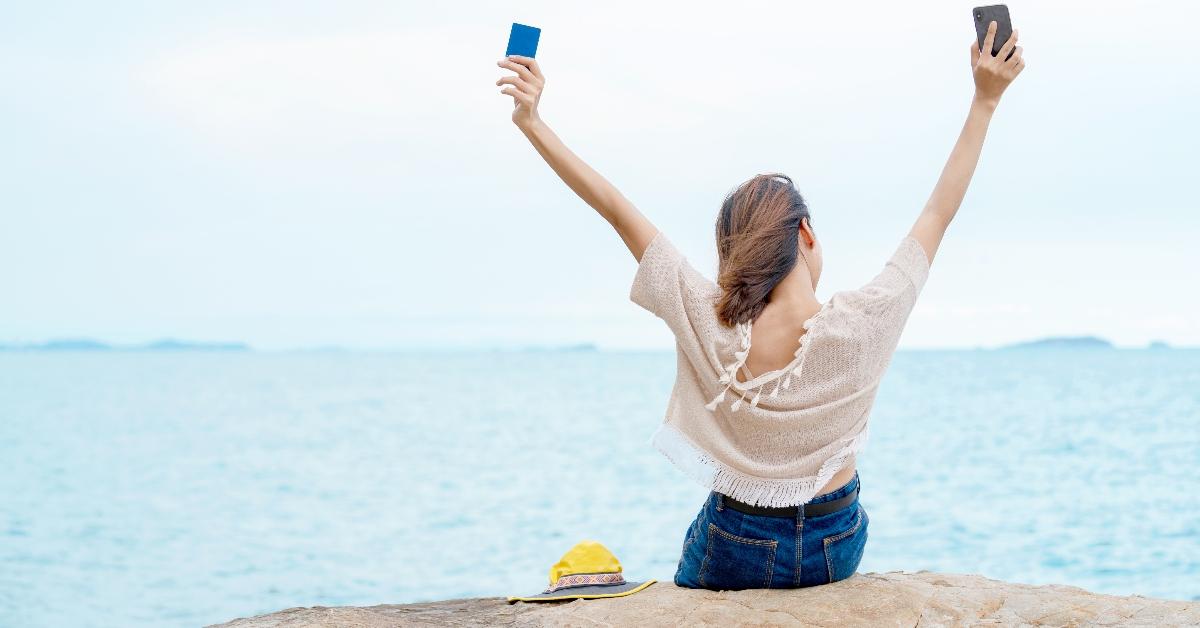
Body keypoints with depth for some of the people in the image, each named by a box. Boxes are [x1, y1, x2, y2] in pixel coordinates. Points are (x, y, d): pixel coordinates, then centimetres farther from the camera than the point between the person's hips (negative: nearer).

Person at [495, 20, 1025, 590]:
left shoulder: (709, 325, -21)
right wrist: (985, 100, -5)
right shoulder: (862, 326, -22)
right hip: (836, 548, 0)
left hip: (733, 550, 0)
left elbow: (616, 210, -14)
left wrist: (531, 122, -8)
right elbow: (939, 212, -11)